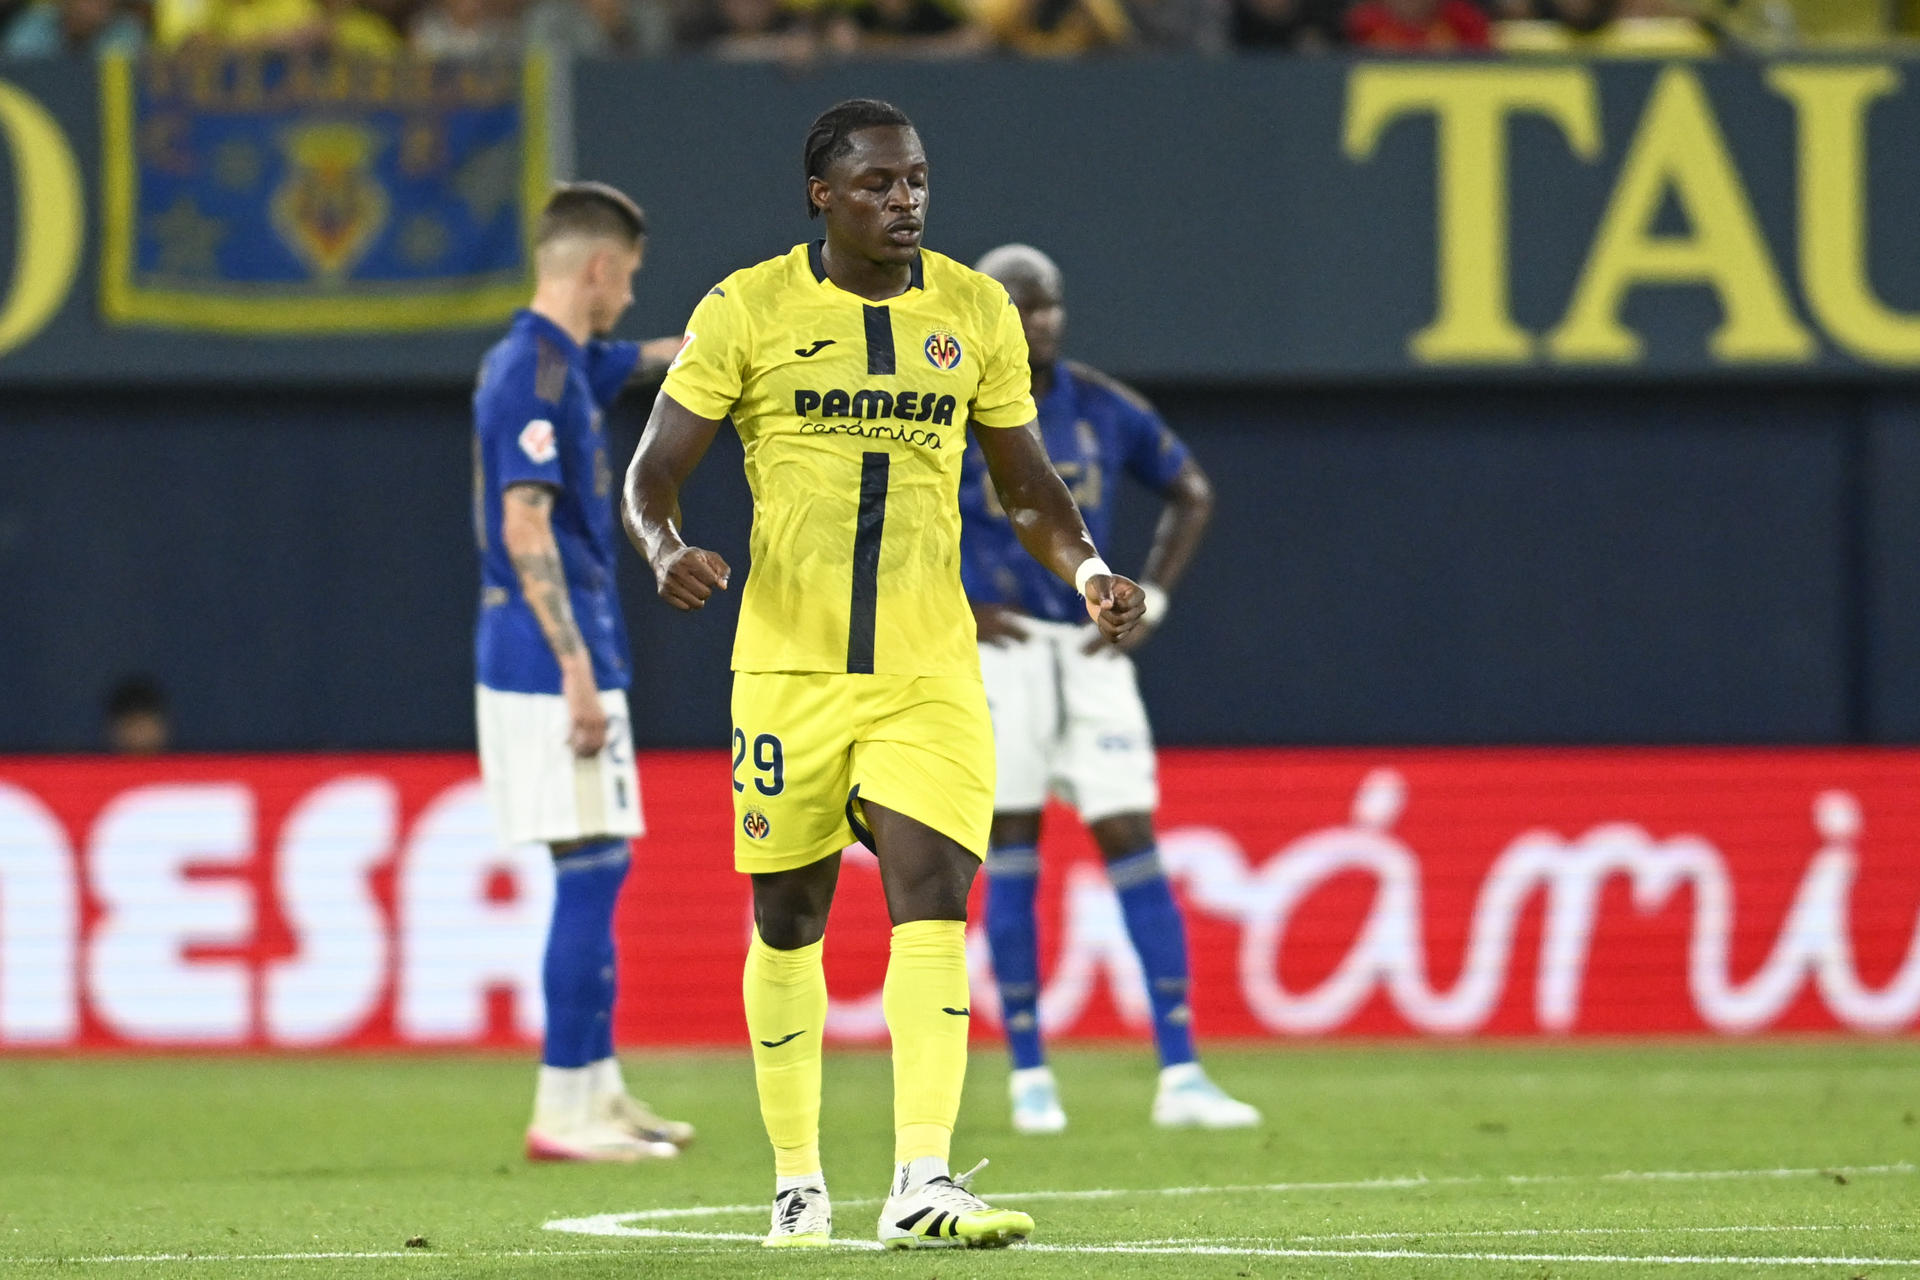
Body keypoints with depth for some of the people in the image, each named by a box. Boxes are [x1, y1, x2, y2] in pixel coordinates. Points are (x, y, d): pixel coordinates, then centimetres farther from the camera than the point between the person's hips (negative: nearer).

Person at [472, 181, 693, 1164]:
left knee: (593, 875, 14)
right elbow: (525, 528, -21)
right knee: (590, 871, -9)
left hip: (542, 669, 10)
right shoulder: (538, 373, -15)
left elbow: (639, 361, 36)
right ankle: (564, 1110, -8)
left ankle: (598, 1092, 20)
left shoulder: (560, 363, 14)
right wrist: (578, 668, -22)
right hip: (551, 665, -10)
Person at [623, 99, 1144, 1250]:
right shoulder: (748, 311, -2)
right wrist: (667, 548, -21)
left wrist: (1090, 571, -3)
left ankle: (923, 1184, -22)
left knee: (933, 903, -15)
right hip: (789, 666, -1)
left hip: (930, 669, 1)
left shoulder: (977, 313, 6)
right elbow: (653, 473, 1)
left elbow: (1028, 483, 15)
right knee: (789, 923, 7)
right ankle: (798, 1179, 22)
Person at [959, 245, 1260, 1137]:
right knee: (1011, 856, -1)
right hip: (999, 649, -2)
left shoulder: (1104, 410, 6)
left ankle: (1180, 1078, -5)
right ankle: (1029, 1076, 7)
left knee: (1133, 846, -4)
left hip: (1091, 651, 2)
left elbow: (1190, 494, 20)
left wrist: (1150, 601, 9)